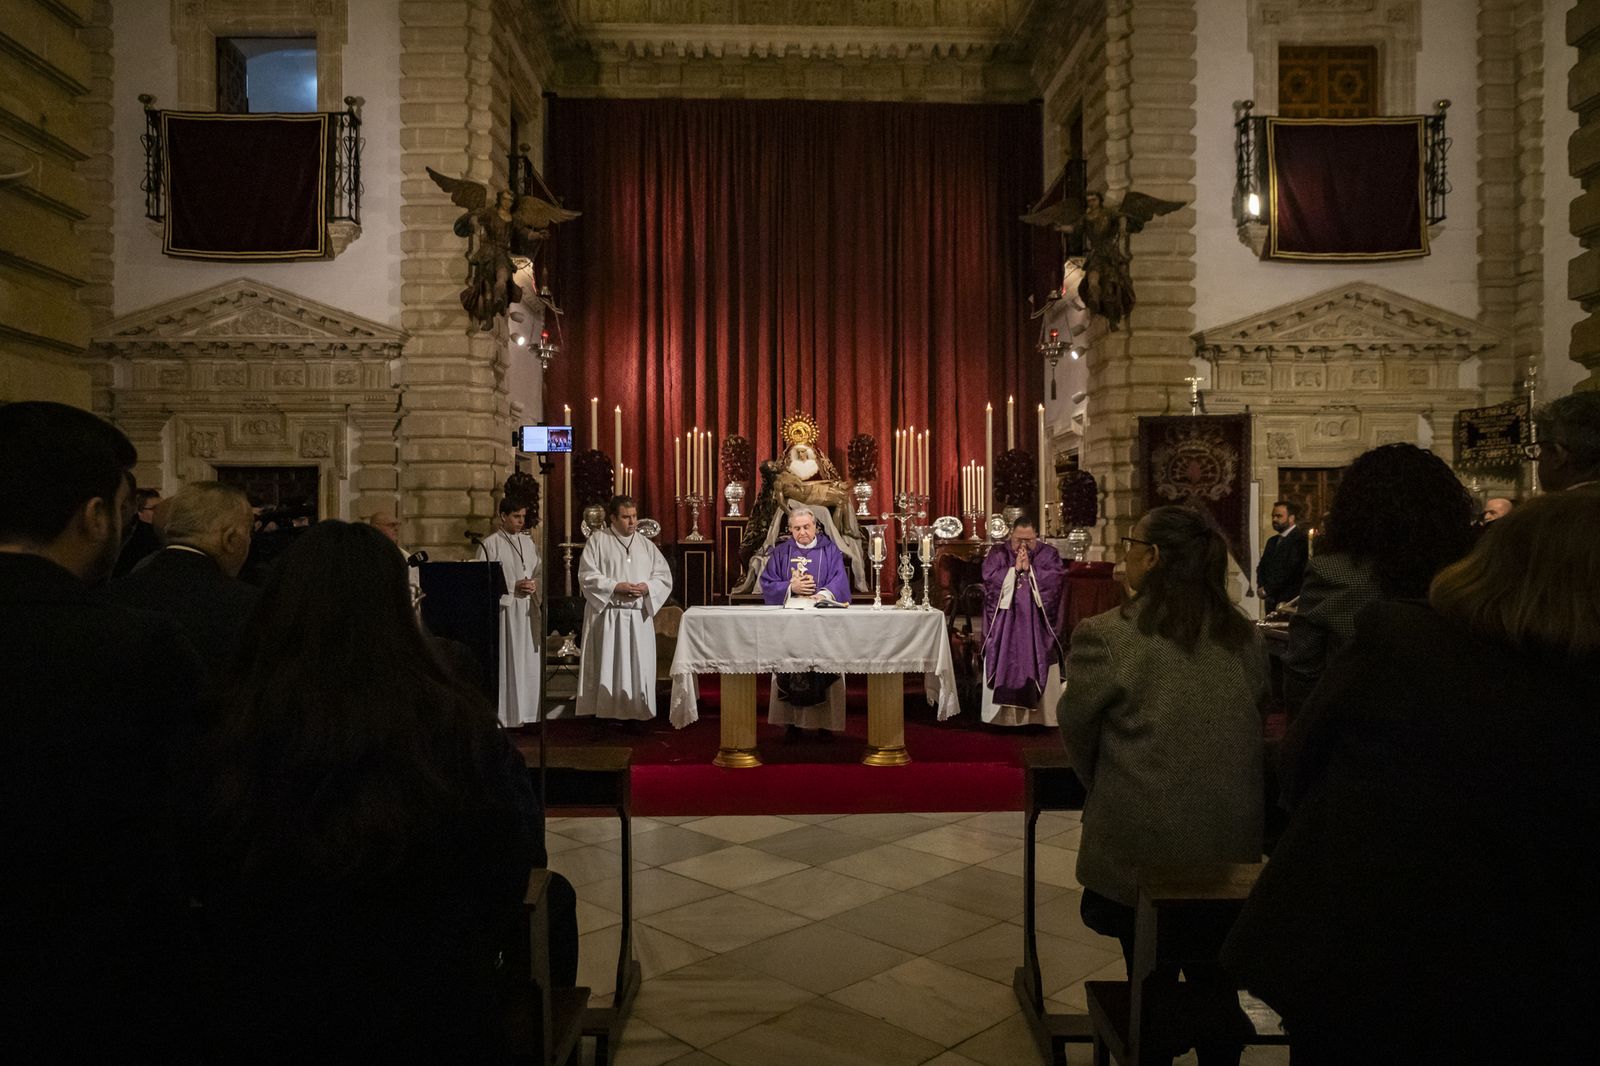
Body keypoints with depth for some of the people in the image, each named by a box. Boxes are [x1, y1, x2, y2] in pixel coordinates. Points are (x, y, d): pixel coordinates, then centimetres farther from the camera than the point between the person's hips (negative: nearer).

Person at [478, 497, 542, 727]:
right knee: (506, 663, -5)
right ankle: (505, 716, 1)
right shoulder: (490, 544, -3)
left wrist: (535, 584, -4)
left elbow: (539, 573, 18)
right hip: (504, 610, -5)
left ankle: (526, 713, 13)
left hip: (528, 610, 5)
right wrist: (513, 586, -14)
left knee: (529, 662, 5)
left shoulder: (529, 543, 14)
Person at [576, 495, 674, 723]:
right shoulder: (598, 541, 2)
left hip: (639, 617, 4)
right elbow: (587, 575, -5)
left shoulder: (646, 544, 13)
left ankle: (634, 713, 9)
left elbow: (664, 576, 10)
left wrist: (647, 587, -10)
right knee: (606, 667, -3)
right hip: (607, 616, -3)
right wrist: (615, 587, -16)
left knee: (638, 667, 2)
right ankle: (601, 714, 3)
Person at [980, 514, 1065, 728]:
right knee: (1005, 666, 0)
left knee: (1038, 667, 1)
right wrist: (1015, 569, -13)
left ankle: (1040, 714, 8)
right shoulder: (997, 553, 3)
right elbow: (990, 580, -9)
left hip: (1037, 622, 0)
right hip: (1004, 622, 0)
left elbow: (1056, 581, -10)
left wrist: (1029, 569, -12)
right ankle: (1004, 714, 6)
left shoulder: (1049, 554, 3)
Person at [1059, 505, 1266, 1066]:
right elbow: (1257, 717, 11)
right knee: (1215, 982, 19)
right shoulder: (1244, 636, -1)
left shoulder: (1104, 635, -16)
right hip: (1229, 843, 4)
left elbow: (1076, 731, -4)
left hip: (1141, 841, -4)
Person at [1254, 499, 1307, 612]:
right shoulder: (1272, 541, 20)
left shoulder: (1299, 538, -8)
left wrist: (1267, 590, -12)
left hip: (1289, 600, -7)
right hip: (1271, 600, 7)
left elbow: (1290, 569, -16)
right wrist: (1261, 587, -1)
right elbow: (1261, 567, 19)